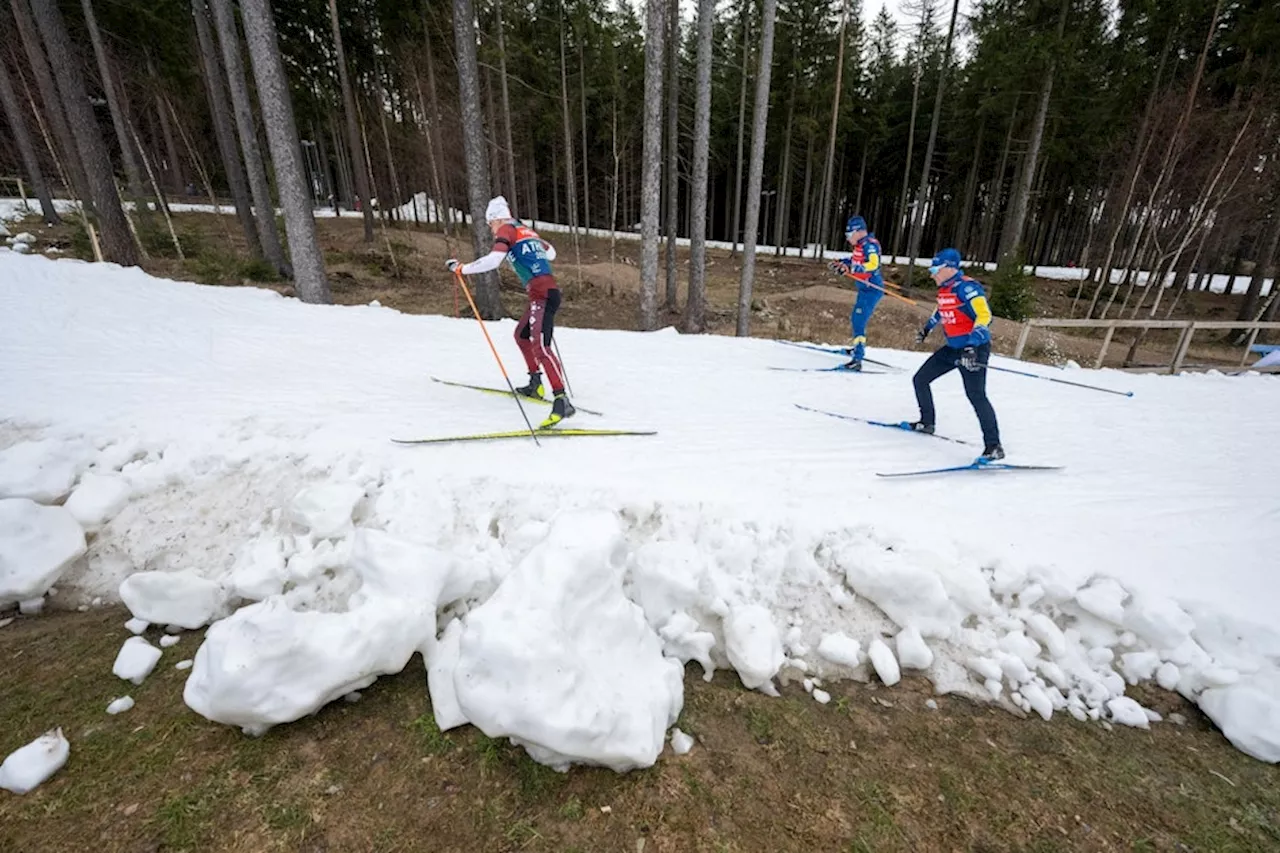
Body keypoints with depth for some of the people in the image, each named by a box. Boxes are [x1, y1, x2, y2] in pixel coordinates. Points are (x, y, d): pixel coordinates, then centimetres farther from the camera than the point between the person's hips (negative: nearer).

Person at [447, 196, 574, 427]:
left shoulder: (507, 230, 1)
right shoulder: (527, 230, 23)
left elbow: (492, 260, -14)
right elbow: (551, 253, 36)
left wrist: (461, 268, -5)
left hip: (541, 293, -9)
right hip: (548, 290, 9)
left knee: (540, 346, -21)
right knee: (521, 335, 25)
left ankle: (561, 401, -31)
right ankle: (535, 384, 30)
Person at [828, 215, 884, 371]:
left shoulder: (870, 244, -18)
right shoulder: (860, 244, 10)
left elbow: (873, 264, -33)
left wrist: (851, 268, -37)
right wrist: (842, 262, 16)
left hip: (872, 289, -10)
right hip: (864, 288, 10)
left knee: (859, 323, -15)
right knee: (855, 320, 24)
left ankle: (857, 359, -17)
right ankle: (859, 348, 44)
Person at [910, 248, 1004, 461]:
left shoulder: (967, 287, -18)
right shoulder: (944, 288, 8)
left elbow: (984, 316, -27)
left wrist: (972, 346, -37)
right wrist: (927, 329, 39)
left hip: (974, 349, -9)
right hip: (952, 348, 9)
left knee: (976, 395, -20)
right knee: (920, 379, 10)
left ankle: (994, 446, -14)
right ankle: (926, 423, 27)